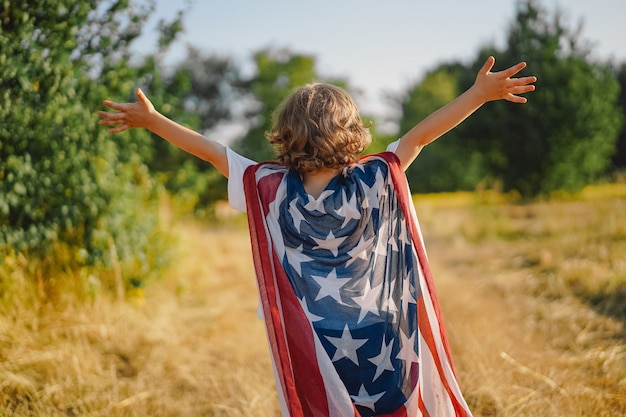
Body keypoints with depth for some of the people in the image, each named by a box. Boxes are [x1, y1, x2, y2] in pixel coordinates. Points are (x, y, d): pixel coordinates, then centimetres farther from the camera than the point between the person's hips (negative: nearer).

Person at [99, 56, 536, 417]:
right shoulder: (376, 182, -11)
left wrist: (150, 119, 9)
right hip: (382, 351, 0)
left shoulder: (271, 190, -9)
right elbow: (420, 136, -4)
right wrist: (481, 93, 4)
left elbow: (211, 151, -1)